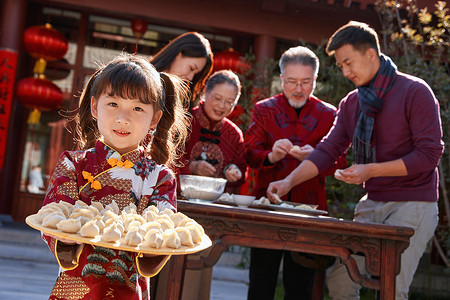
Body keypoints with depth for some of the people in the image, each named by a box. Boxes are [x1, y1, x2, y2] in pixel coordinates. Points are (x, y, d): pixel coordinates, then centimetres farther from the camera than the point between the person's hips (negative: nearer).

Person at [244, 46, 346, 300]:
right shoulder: (264, 110, 8)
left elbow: (339, 162, 4)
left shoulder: (329, 114, 7)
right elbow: (250, 153, 1)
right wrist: (271, 155, -21)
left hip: (309, 204, 0)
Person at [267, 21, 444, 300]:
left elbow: (430, 154, -13)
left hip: (413, 204, -6)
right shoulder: (351, 102, 11)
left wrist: (371, 170, -19)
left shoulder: (415, 91, -9)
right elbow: (327, 150, 6)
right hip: (372, 204, 6)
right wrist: (289, 181, -8)